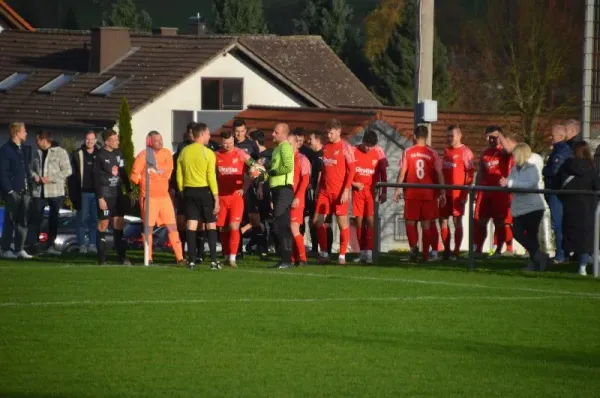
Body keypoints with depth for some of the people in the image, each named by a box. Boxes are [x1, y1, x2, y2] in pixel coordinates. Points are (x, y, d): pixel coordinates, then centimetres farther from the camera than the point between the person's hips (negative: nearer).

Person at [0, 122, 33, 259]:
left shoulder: (25, 149, 13)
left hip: (24, 191, 7)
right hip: (13, 191, -7)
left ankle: (19, 249, 14)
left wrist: (29, 187, 10)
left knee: (23, 222, 8)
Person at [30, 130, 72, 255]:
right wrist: (34, 176, -5)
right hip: (39, 191, 4)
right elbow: (32, 168, 18)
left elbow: (67, 171, -9)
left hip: (55, 191, -4)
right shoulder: (38, 153, 11)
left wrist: (50, 179, -15)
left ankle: (50, 245, 12)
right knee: (36, 218, 0)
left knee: (53, 219, 4)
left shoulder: (60, 152, -5)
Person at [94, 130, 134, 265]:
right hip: (105, 195, -6)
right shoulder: (100, 156, -8)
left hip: (117, 194, 6)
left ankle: (122, 257, 7)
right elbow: (97, 178, -10)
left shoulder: (118, 153, 11)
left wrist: (129, 191, 16)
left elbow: (123, 174, 19)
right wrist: (100, 197, -14)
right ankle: (102, 259, 0)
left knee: (119, 224, 6)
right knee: (103, 225, -3)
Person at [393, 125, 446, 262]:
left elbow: (402, 172, -4)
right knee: (426, 224, 8)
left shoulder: (408, 152, -3)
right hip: (429, 194, 1)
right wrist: (442, 193, 1)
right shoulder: (433, 153, -1)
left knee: (410, 221, 7)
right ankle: (425, 254, 8)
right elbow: (439, 174, -2)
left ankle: (413, 245, -18)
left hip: (411, 193, -1)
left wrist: (397, 189, 2)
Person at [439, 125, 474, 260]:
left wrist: (465, 193, -15)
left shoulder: (465, 151, -8)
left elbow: (470, 174, -11)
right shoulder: (446, 150, 13)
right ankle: (447, 250, 15)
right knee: (443, 219, 8)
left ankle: (456, 252, 1)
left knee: (457, 221, -3)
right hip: (446, 191, 7)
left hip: (458, 192, -7)